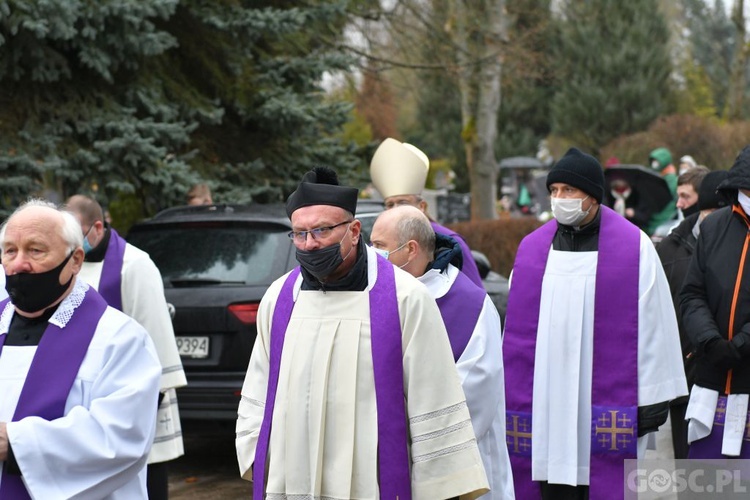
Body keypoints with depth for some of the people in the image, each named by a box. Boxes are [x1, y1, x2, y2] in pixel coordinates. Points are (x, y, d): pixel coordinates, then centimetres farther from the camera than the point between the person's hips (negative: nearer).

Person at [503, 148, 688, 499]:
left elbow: (653, 326, -1)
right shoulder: (532, 248, 9)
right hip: (545, 403, 3)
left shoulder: (634, 249, -1)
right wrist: (509, 398, 11)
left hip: (607, 403, -3)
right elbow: (516, 329, 12)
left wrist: (654, 399, -3)